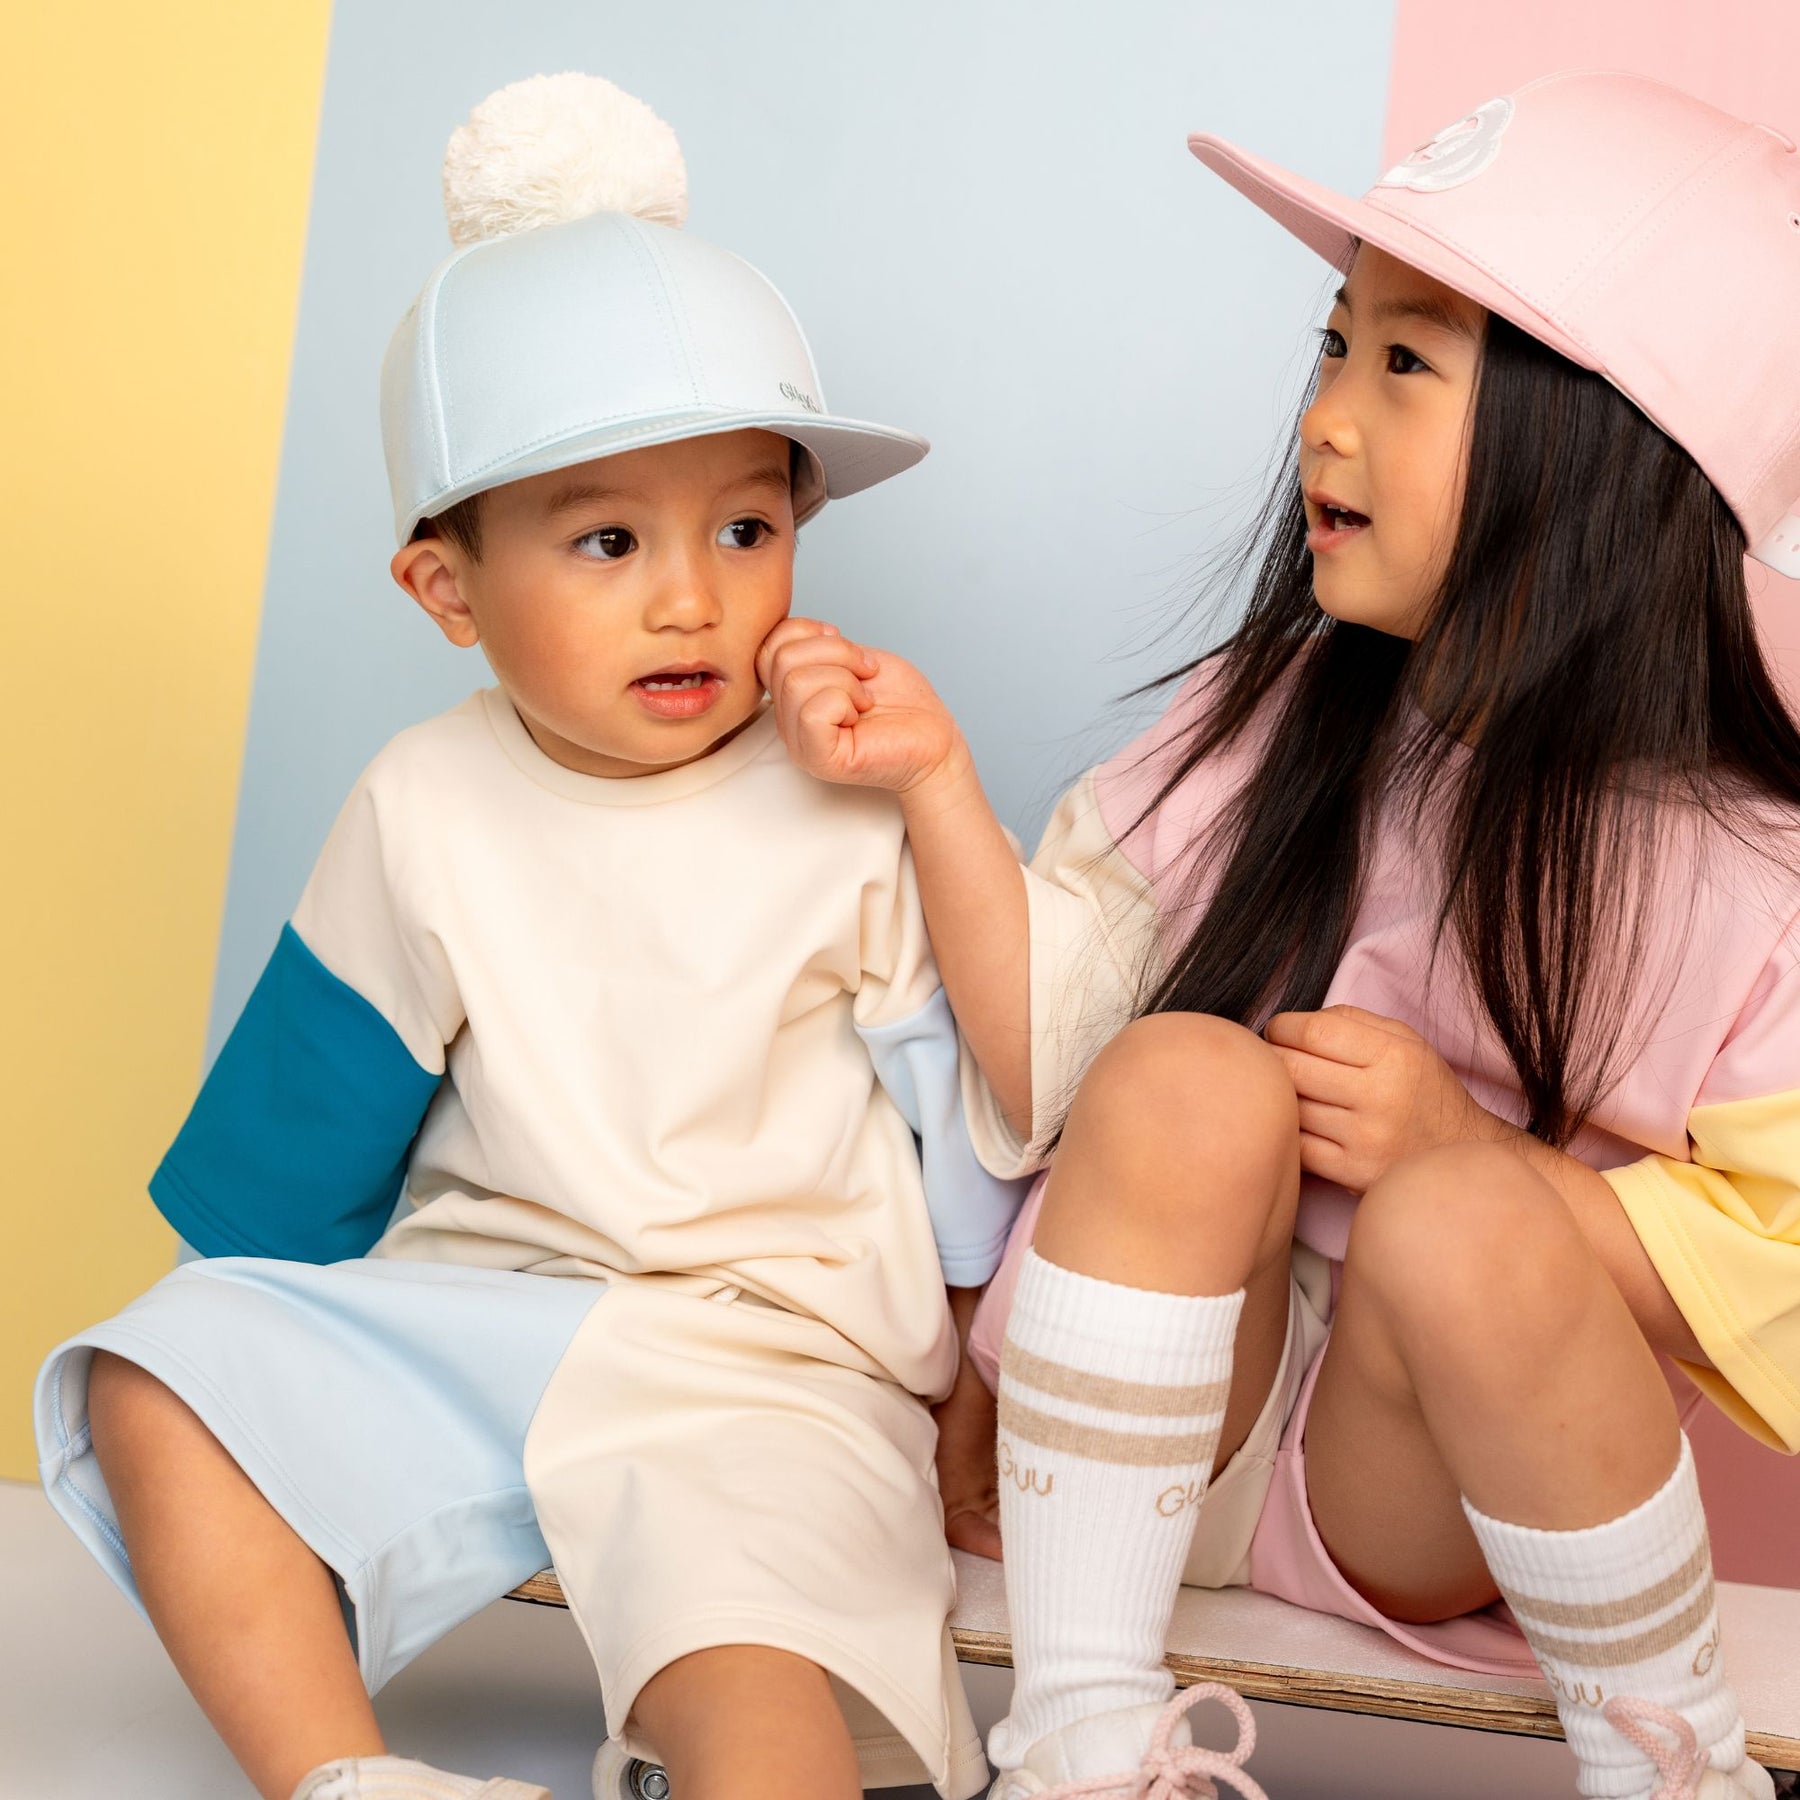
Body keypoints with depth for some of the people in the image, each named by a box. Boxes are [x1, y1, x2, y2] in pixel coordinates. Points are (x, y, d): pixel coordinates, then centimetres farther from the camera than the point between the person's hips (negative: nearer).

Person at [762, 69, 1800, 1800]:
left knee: (1458, 1229, -33)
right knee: (1185, 1084, -26)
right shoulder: (1269, 719, -5)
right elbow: (1048, 1069, -4)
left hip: (1428, 1481, -2)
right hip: (1169, 1406, 2)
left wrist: (1475, 1154, -22)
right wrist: (936, 783, -15)